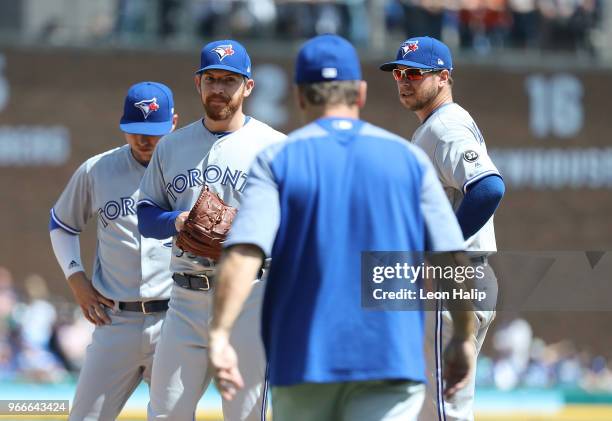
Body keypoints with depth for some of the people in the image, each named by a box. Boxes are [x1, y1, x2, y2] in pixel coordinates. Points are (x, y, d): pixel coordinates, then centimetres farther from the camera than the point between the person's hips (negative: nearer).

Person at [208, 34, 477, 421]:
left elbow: (245, 253, -13)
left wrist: (220, 334, -19)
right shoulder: (409, 157, 6)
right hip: (391, 358, 0)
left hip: (302, 359, 0)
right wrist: (462, 339, 13)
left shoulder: (277, 160, 2)